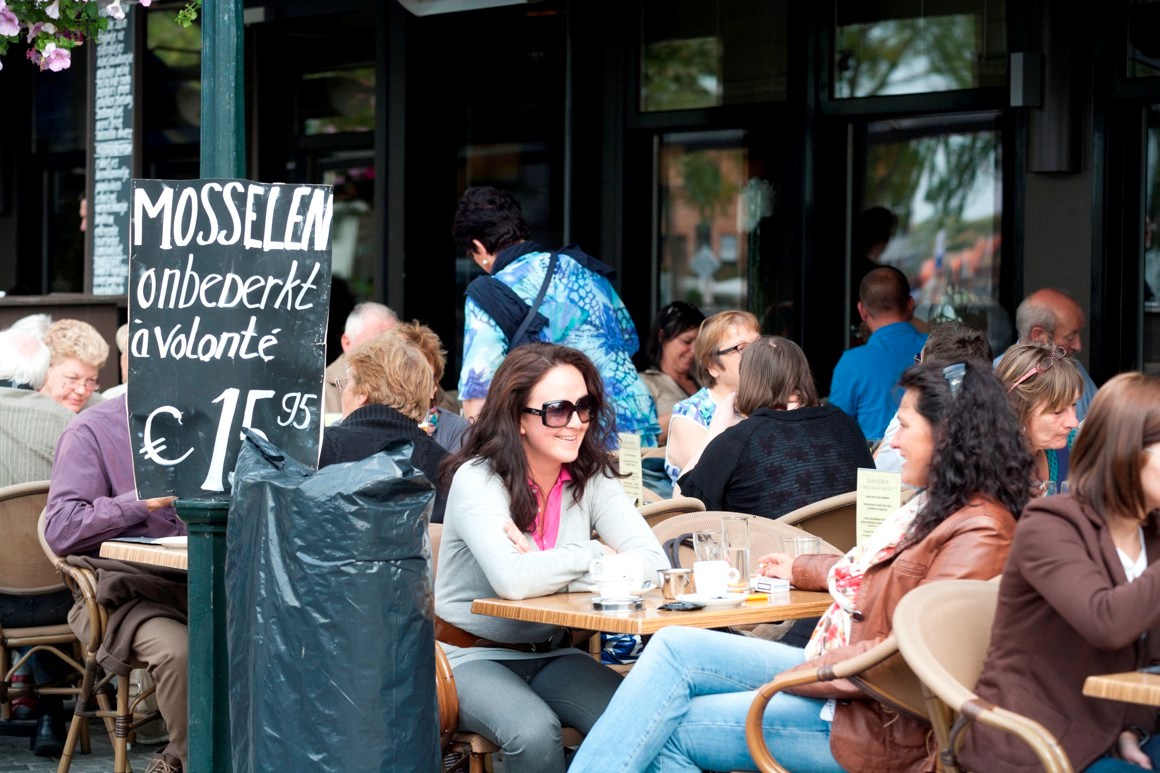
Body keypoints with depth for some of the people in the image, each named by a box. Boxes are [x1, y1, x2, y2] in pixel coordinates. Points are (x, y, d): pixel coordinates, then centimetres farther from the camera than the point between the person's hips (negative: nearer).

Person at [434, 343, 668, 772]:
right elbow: (512, 580, -31)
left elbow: (652, 562, -14)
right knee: (534, 732, -32)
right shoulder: (477, 480, -14)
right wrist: (592, 554, -16)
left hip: (551, 654, 4)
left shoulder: (592, 478, 1)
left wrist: (547, 570, -24)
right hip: (472, 657, -4)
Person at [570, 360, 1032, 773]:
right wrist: (800, 570, 42)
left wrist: (801, 673, -17)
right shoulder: (937, 506, 12)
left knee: (669, 731, -11)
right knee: (674, 647, -4)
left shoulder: (979, 533, -19)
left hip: (876, 723, -10)